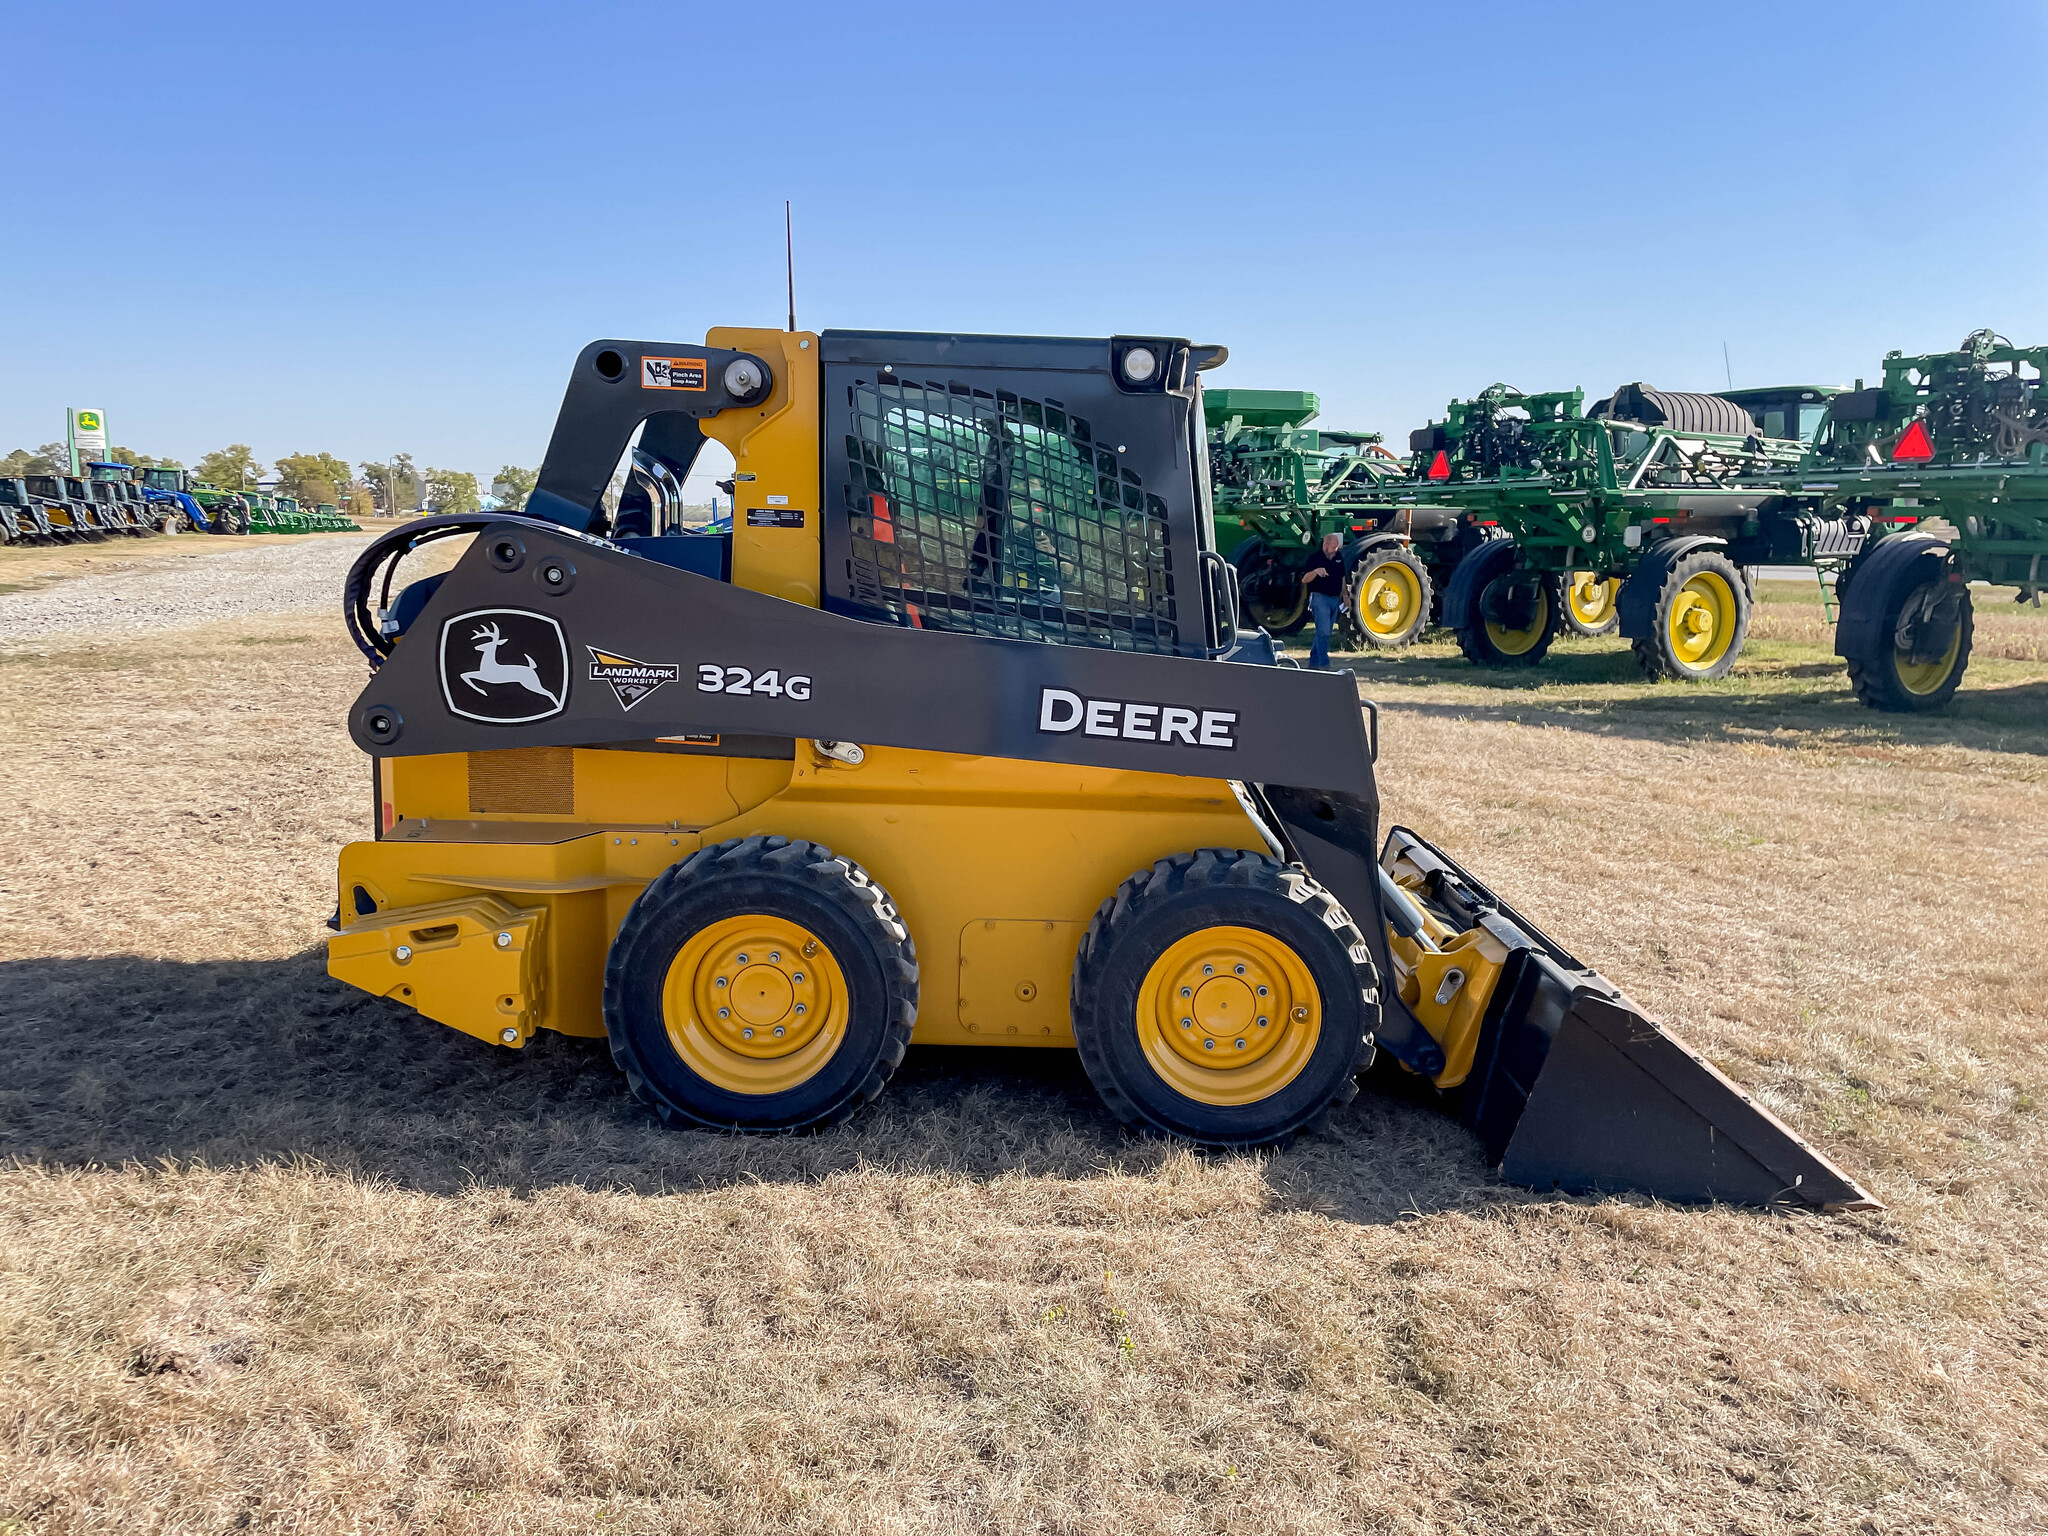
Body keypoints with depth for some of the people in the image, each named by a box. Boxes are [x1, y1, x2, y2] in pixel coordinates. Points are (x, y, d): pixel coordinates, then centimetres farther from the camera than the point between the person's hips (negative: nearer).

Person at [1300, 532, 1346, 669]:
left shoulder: (1339, 557, 10)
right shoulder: (1315, 558, -10)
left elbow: (1342, 577, 22)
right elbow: (1304, 580, -16)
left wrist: (1344, 594, 18)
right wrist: (1316, 571, -33)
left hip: (1335, 599, 7)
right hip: (1320, 597, -7)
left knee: (1324, 632, 11)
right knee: (1323, 632, -14)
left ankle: (1314, 662, 20)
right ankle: (1323, 664, -13)